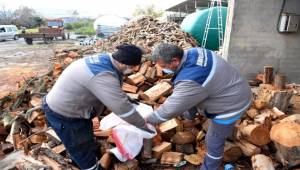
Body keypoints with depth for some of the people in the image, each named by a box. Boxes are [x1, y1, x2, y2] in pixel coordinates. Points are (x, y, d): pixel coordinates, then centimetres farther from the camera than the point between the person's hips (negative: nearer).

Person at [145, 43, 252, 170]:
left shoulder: (190, 81, -38)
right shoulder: (192, 53, -11)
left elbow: (171, 108, -29)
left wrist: (149, 119, -13)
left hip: (231, 104, -8)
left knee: (214, 141, 10)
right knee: (190, 97, 25)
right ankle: (190, 114, 54)